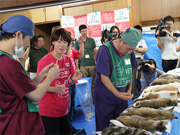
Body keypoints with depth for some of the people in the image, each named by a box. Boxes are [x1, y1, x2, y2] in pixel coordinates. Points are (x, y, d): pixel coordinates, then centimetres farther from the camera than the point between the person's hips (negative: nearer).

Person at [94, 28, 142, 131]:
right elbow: (104, 78, -20)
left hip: (122, 95, 6)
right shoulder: (105, 50, -21)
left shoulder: (129, 50, -1)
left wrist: (129, 90, 1)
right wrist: (118, 94, -19)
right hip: (105, 98, -6)